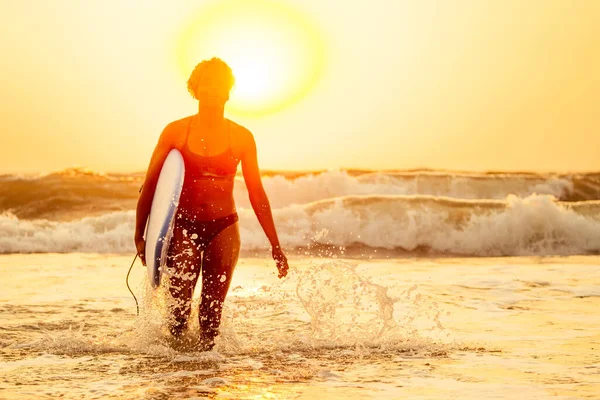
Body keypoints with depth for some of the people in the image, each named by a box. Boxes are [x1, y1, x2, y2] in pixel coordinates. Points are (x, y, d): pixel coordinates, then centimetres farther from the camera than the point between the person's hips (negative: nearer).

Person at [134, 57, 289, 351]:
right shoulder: (175, 132, 0)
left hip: (223, 228, 1)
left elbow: (257, 194, 9)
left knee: (212, 309, 1)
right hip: (183, 226, -1)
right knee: (180, 305, -9)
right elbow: (150, 184, 5)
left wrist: (275, 246, 9)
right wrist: (139, 235, 1)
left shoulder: (242, 138, 3)